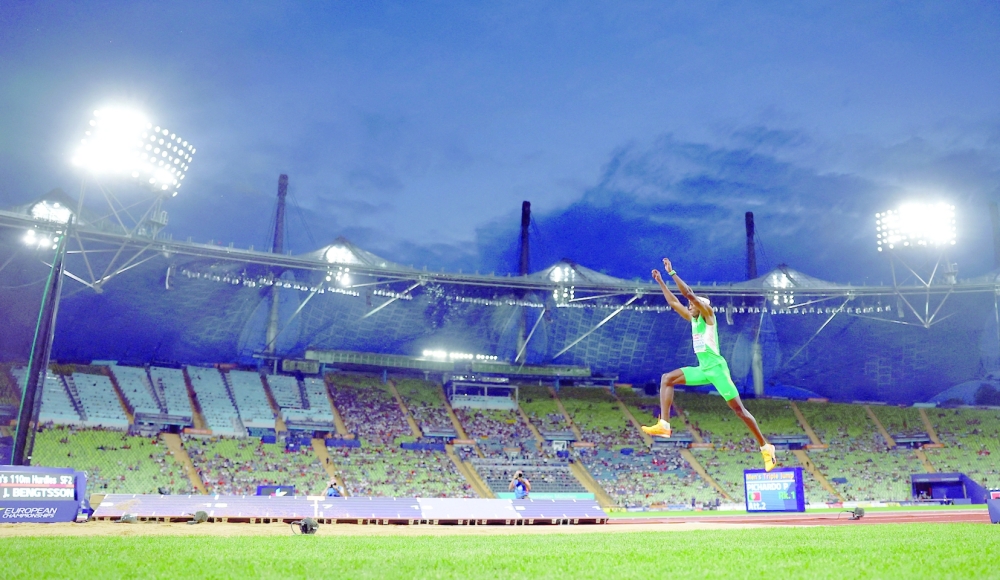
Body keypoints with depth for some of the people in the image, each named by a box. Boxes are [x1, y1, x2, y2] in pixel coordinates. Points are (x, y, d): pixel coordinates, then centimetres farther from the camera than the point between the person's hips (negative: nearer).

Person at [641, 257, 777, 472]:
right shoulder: (693, 319, 15)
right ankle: (664, 425, -14)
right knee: (667, 379, -5)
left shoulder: (708, 315, -6)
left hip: (716, 367, -8)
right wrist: (661, 282, 19)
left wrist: (672, 272, -15)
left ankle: (766, 447, 4)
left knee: (739, 409, -6)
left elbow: (689, 293, -17)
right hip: (703, 369, 8)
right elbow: (673, 303, 21)